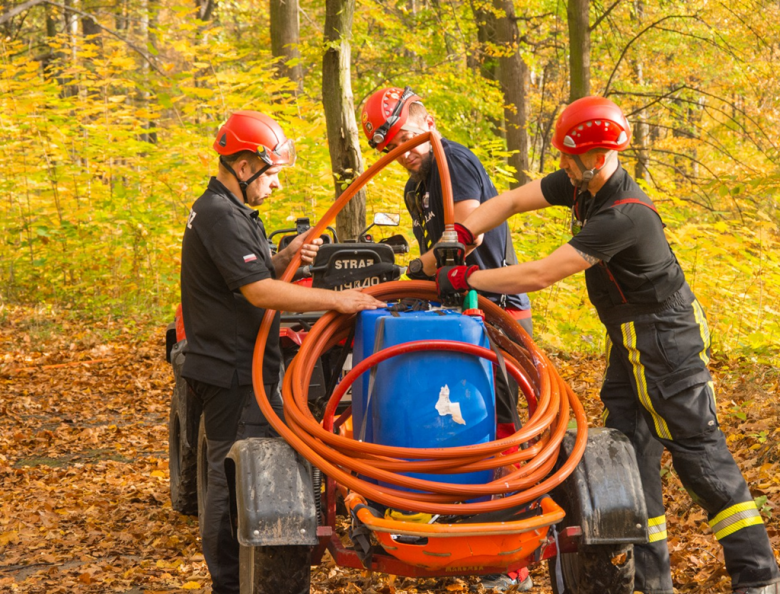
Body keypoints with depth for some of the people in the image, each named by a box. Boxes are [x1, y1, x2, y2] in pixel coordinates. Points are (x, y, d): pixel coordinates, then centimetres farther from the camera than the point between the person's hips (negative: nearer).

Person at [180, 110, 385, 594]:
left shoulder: (230, 211, 16)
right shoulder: (220, 217, -18)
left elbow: (255, 275, 21)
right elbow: (259, 292, -25)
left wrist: (285, 258, 1)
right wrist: (338, 300, -26)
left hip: (246, 367, 11)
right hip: (232, 371, -11)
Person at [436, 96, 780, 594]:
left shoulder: (625, 216, -29)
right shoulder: (581, 185, -2)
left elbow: (540, 276, -30)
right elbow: (510, 202, 6)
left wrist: (466, 279, -21)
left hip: (667, 338, -9)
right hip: (630, 340, 9)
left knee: (698, 452, -7)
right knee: (629, 450, 7)